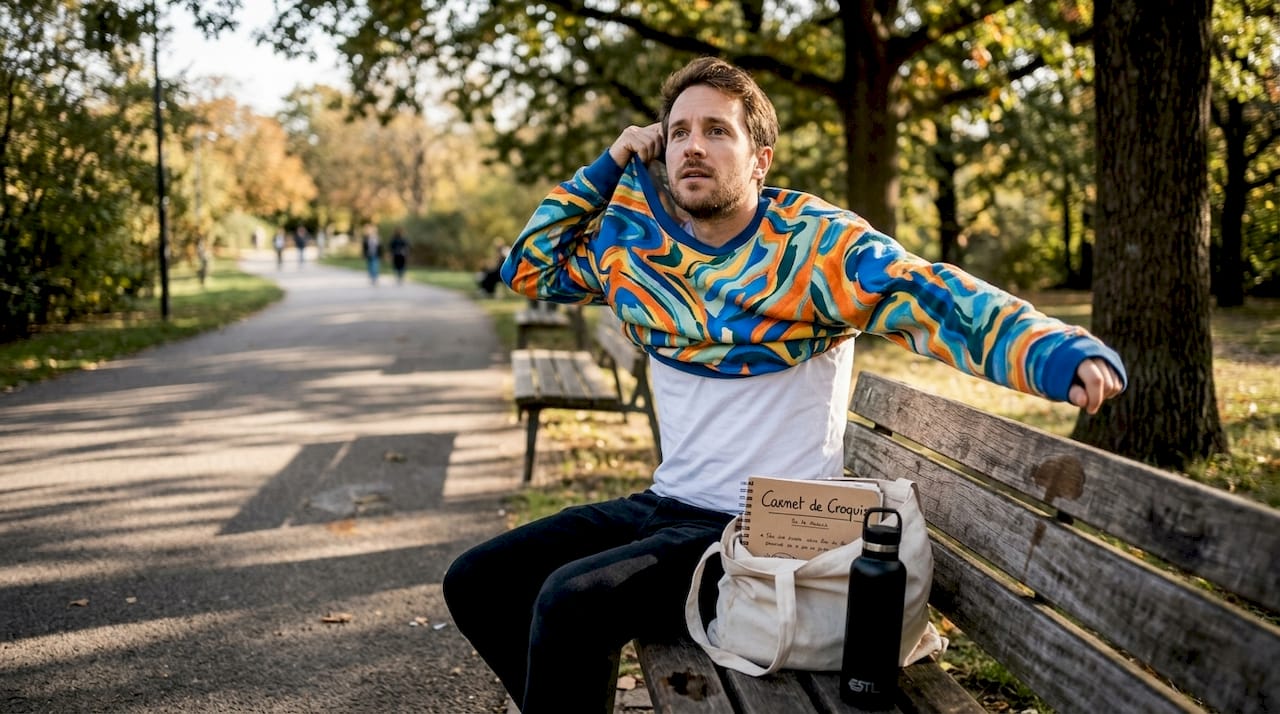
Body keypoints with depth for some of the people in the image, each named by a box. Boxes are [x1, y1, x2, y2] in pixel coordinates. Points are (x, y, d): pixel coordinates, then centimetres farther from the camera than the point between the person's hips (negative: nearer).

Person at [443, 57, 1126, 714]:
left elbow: (945, 303, -22)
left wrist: (1065, 354, -41)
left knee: (571, 599, -27)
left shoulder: (817, 243, -12)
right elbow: (528, 267, 16)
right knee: (477, 581, 5)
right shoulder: (635, 241, 5)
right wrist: (609, 166, 5)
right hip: (666, 505, 7)